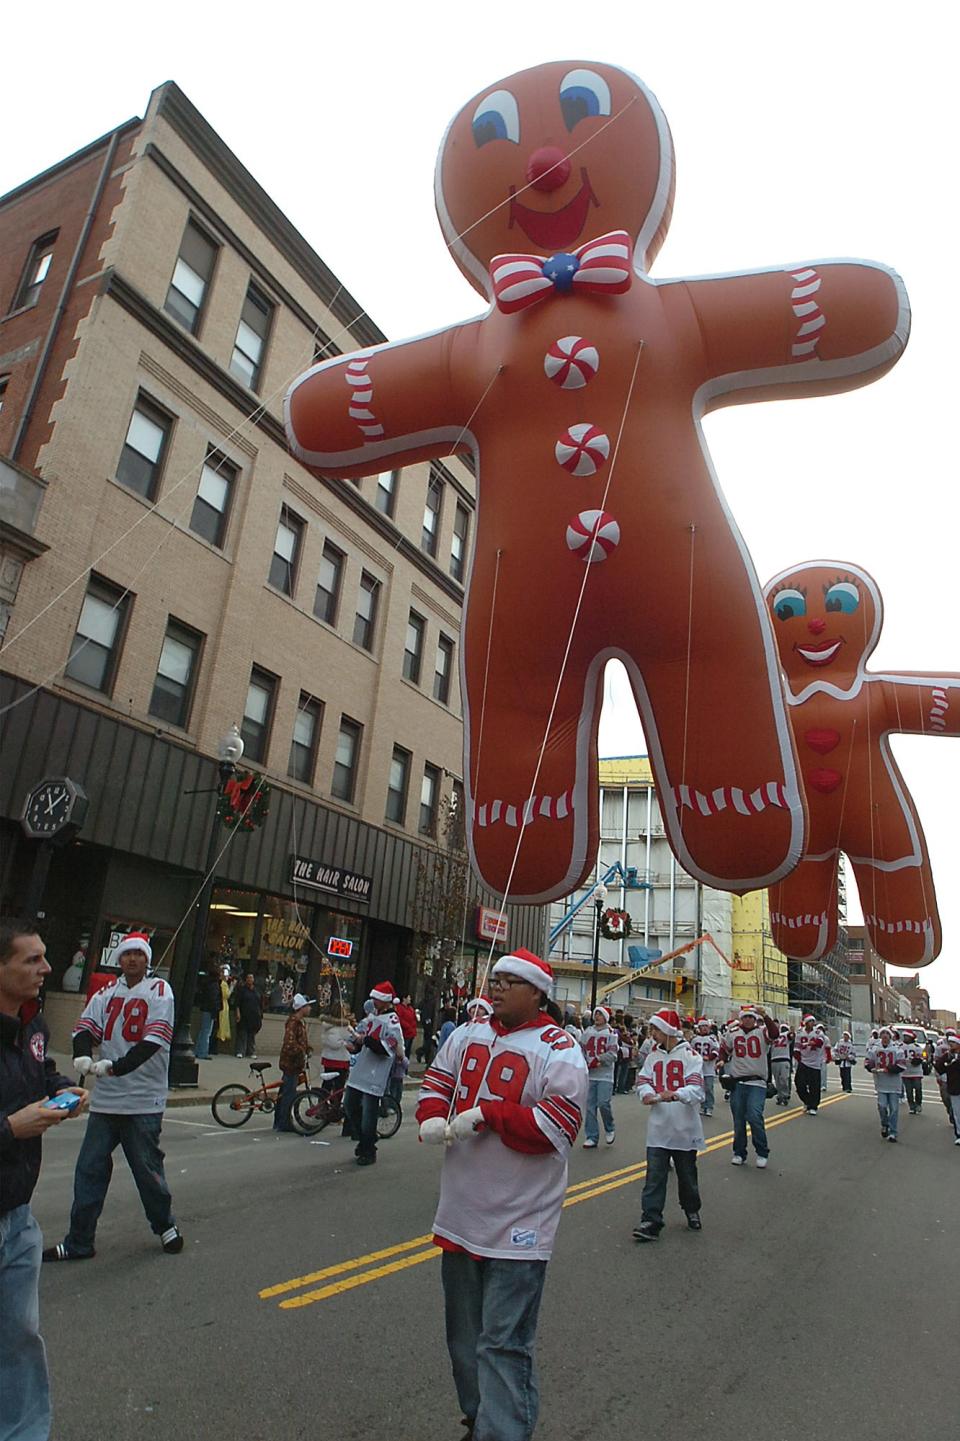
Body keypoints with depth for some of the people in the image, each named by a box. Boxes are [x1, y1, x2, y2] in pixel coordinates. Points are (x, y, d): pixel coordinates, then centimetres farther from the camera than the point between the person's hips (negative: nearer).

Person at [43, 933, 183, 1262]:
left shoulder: (159, 991, -7)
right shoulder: (106, 993, 9)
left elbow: (154, 1041, -16)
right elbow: (86, 1027, -2)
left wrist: (116, 1066, -27)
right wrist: (82, 1055, -23)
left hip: (144, 1101, -4)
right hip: (105, 1099, 4)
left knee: (147, 1167, 4)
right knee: (89, 1169, 8)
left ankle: (165, 1225, 27)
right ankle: (79, 1242, 24)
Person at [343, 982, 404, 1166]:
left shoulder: (392, 1021, -15)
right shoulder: (372, 1016, 10)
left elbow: (387, 1049, -22)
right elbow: (361, 1032, 21)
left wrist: (366, 1040, -29)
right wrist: (355, 1045, 0)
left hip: (374, 1076, -9)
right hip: (359, 1071, 9)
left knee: (369, 1114, -2)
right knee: (350, 1106, 17)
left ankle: (368, 1152, 14)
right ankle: (363, 1140, 35)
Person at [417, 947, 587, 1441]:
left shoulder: (558, 1049, -14)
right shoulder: (467, 1036, 5)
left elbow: (557, 1126, -22)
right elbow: (435, 1082, 11)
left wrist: (485, 1113, -24)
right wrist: (432, 1116, -11)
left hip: (517, 1224, -7)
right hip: (461, 1214, 7)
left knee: (503, 1344, -3)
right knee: (464, 1335, 24)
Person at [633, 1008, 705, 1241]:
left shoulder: (690, 1055, -11)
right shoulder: (653, 1055, 5)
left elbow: (696, 1089, -19)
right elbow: (643, 1080, 1)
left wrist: (675, 1094, -37)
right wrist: (647, 1093, -22)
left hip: (685, 1127, -3)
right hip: (658, 1127, 3)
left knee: (687, 1174, 16)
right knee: (654, 1175, 0)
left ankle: (692, 1211, 39)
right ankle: (650, 1221, 6)